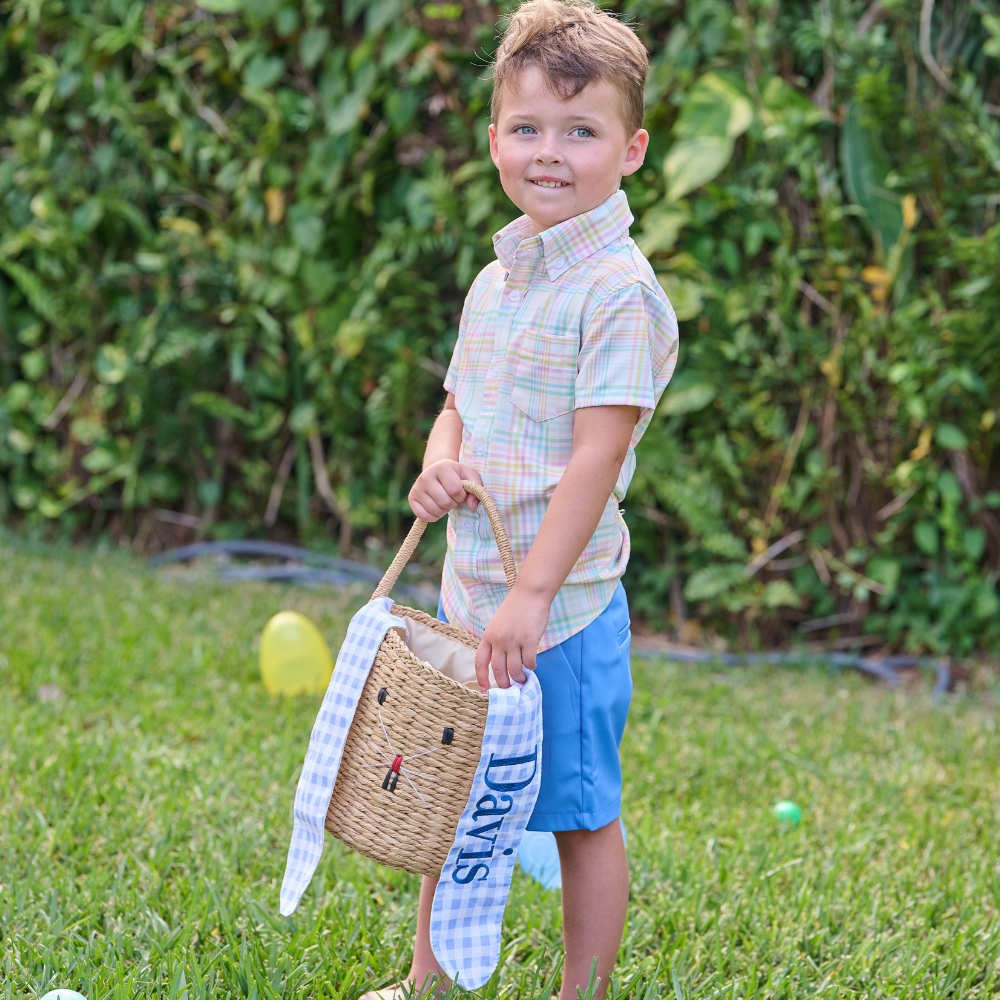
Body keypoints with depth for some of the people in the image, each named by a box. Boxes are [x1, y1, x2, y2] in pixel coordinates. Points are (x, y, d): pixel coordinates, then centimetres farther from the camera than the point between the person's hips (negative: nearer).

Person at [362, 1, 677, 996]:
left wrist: (531, 592, -24)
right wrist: (439, 464, -4)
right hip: (470, 589, 8)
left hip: (563, 604, -8)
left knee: (581, 815, 4)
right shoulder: (495, 279, 10)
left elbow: (596, 454, -20)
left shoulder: (617, 290, -15)